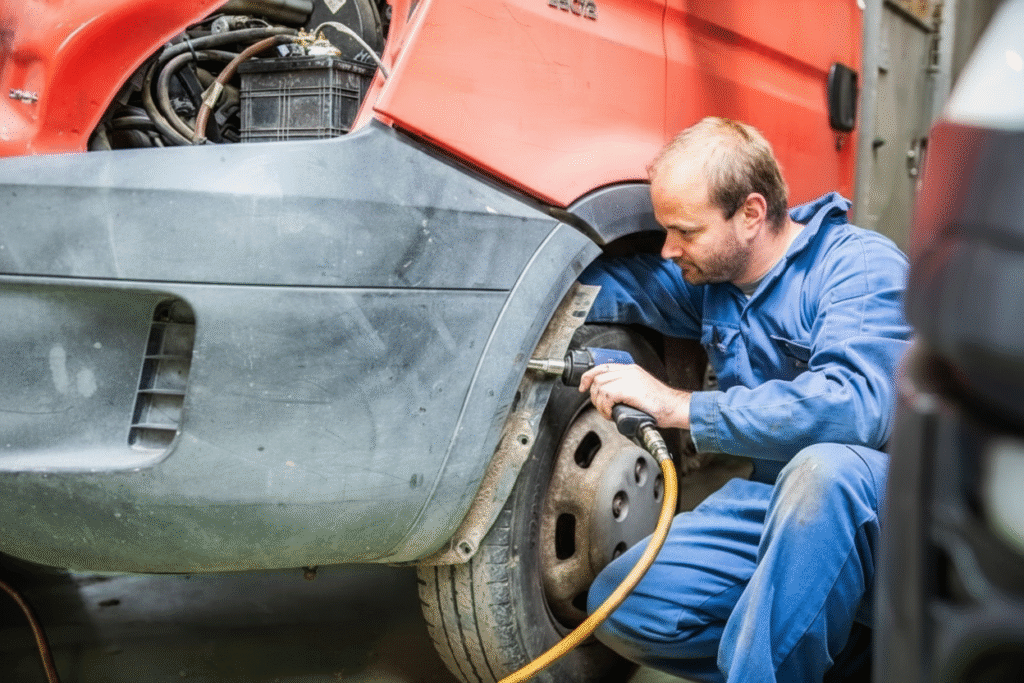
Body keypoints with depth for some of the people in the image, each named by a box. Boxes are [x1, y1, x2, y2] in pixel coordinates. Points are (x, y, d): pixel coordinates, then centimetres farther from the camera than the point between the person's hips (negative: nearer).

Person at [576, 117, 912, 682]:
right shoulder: (711, 276, 8)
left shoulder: (859, 265, -16)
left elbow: (852, 404, -32)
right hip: (781, 504, 7)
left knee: (822, 468, -41)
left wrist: (677, 407, -29)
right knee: (619, 605, -10)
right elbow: (607, 284, 18)